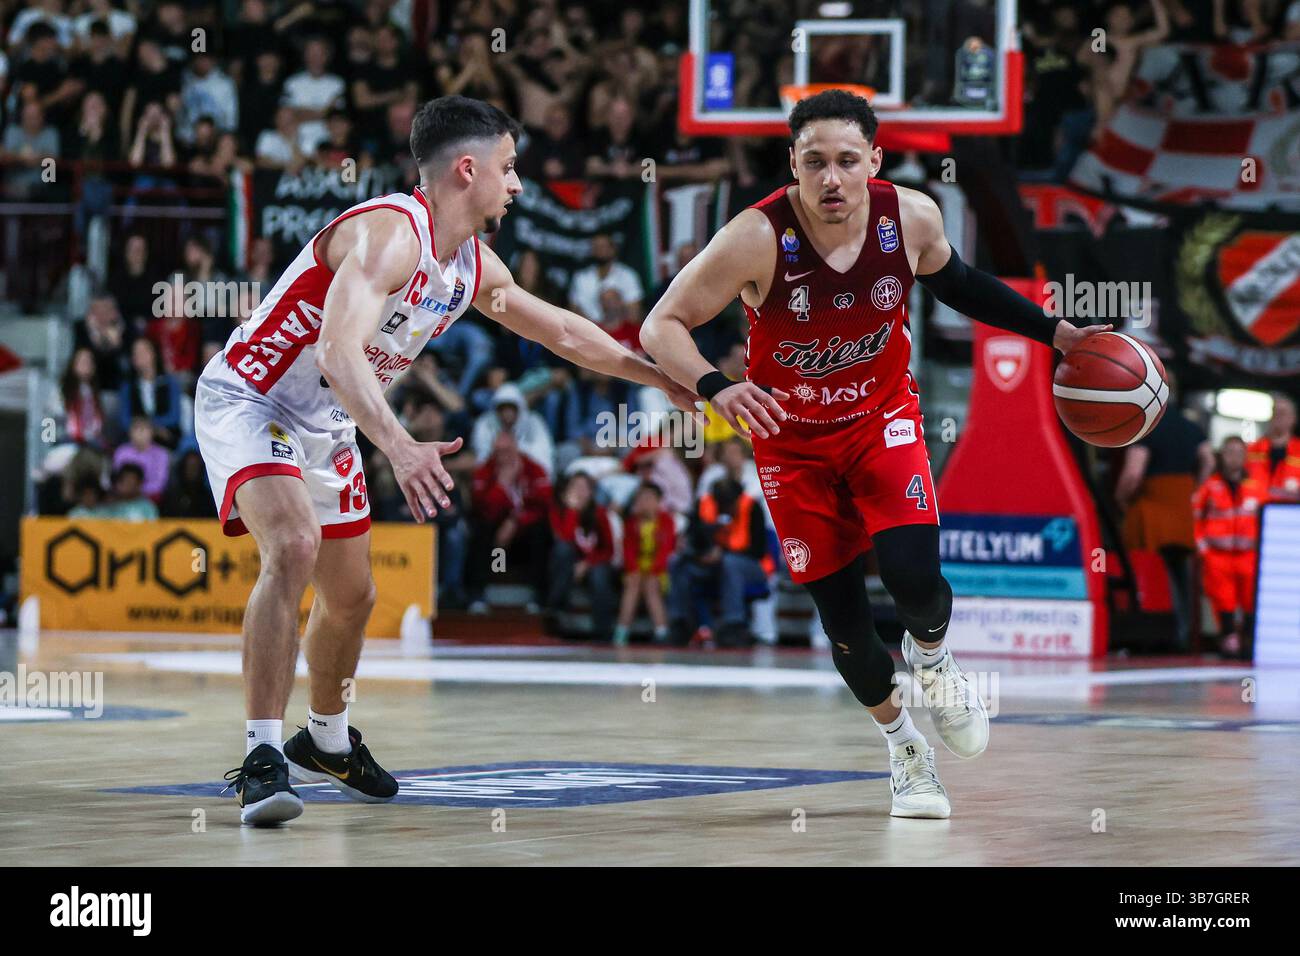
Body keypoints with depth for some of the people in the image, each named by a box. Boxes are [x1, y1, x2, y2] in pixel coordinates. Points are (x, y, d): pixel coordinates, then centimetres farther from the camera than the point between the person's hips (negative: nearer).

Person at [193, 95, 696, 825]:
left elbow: (561, 331, 20)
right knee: (294, 548, -31)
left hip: (325, 424, 9)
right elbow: (338, 352, -41)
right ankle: (263, 758, -31)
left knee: (352, 596, 18)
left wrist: (661, 378, 26)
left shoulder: (474, 266, 2)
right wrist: (400, 448, -54)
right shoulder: (388, 232, -27)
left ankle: (327, 742, 44)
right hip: (248, 401, -9)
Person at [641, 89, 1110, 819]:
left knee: (913, 573, -20)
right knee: (841, 613, 2)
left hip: (881, 417, 1)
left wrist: (1055, 333, 4)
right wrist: (716, 389, -42)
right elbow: (662, 327, -23)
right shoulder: (759, 239, -27)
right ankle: (903, 744, 30)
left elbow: (955, 283, 6)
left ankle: (932, 658, 17)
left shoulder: (911, 217, -17)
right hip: (793, 437, -1)